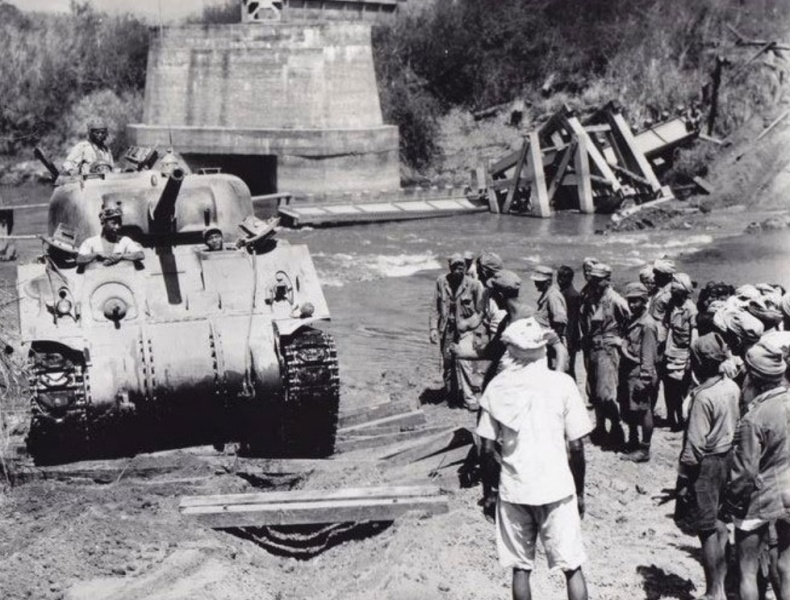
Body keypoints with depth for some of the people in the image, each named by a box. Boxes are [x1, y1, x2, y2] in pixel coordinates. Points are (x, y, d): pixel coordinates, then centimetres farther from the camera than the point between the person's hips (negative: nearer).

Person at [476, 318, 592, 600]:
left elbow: (488, 448, 1)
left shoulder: (497, 387, -1)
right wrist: (580, 491, 8)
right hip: (556, 489, -2)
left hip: (513, 491, 2)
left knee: (521, 568, 11)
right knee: (572, 567, 7)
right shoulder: (562, 384, -6)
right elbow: (576, 446, -4)